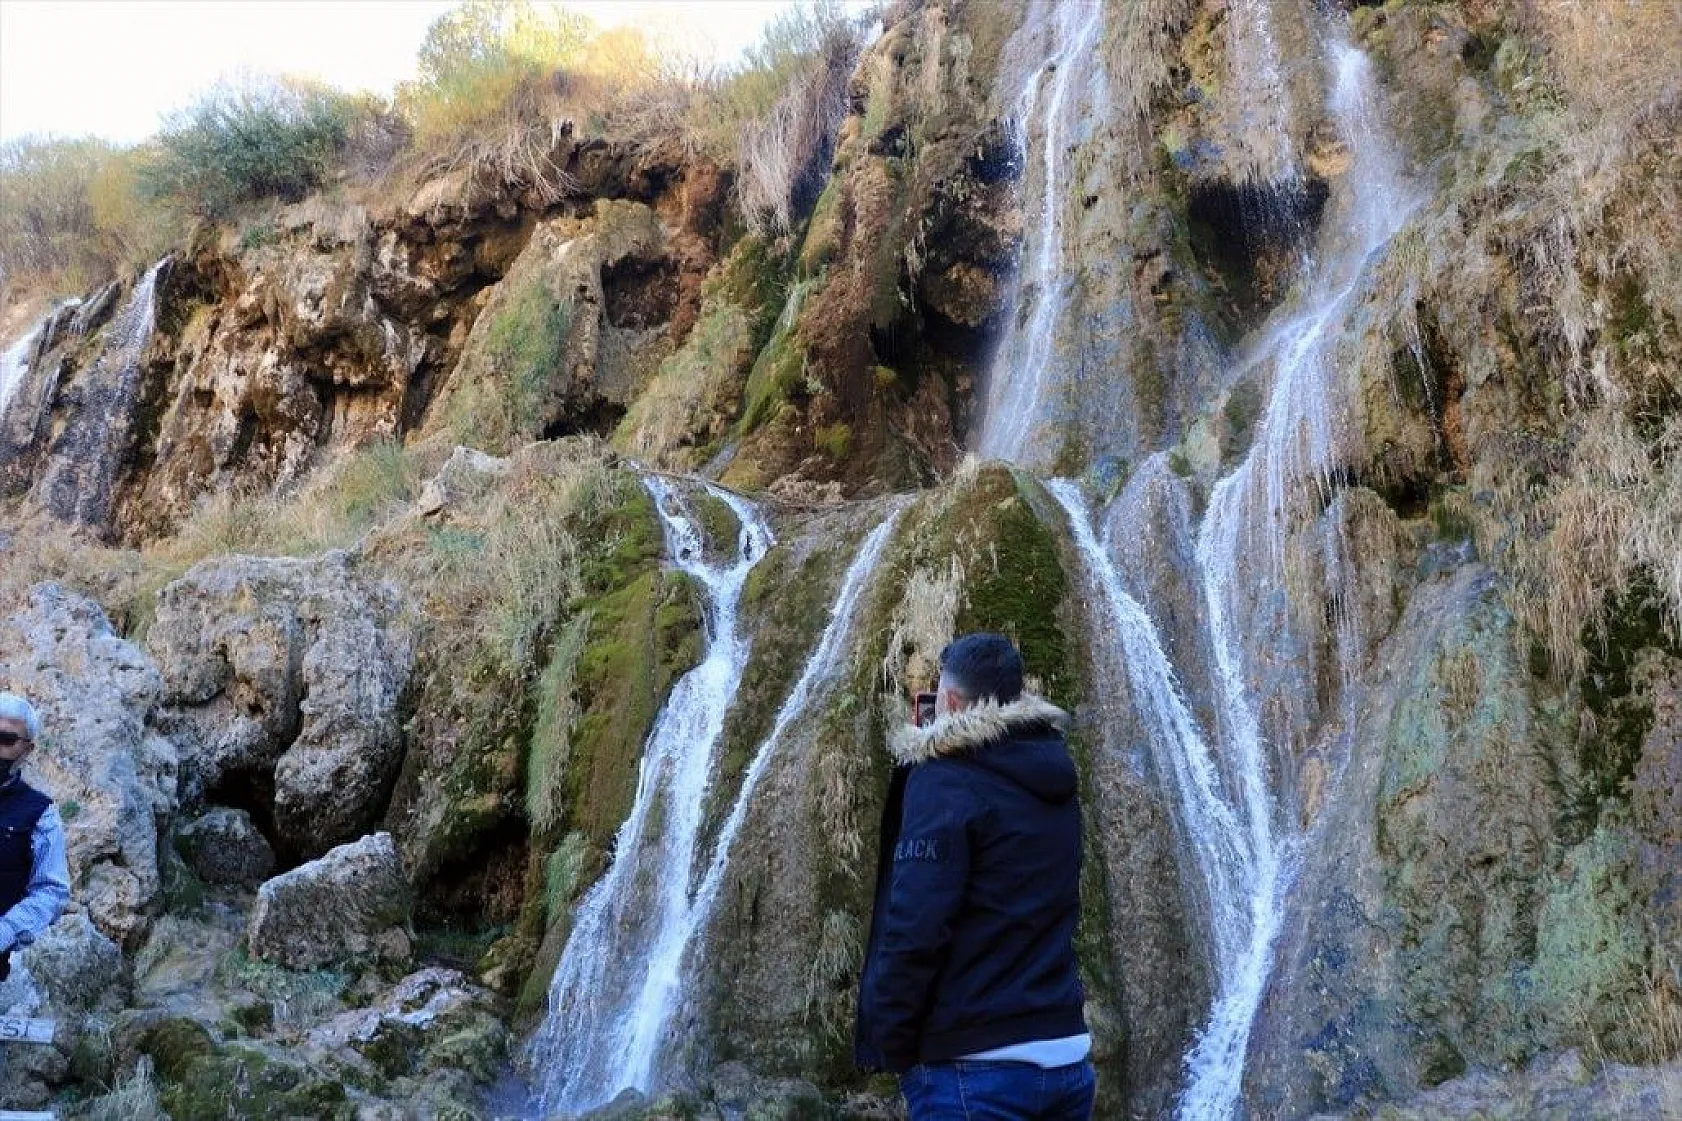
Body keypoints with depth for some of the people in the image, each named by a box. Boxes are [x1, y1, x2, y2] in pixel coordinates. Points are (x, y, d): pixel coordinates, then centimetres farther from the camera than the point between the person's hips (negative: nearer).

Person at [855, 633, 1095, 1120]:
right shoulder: (1053, 778, 9)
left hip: (976, 1066, -8)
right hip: (1069, 1059, 8)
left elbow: (914, 929, -20)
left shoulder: (944, 779, -13)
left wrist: (889, 1046, -8)